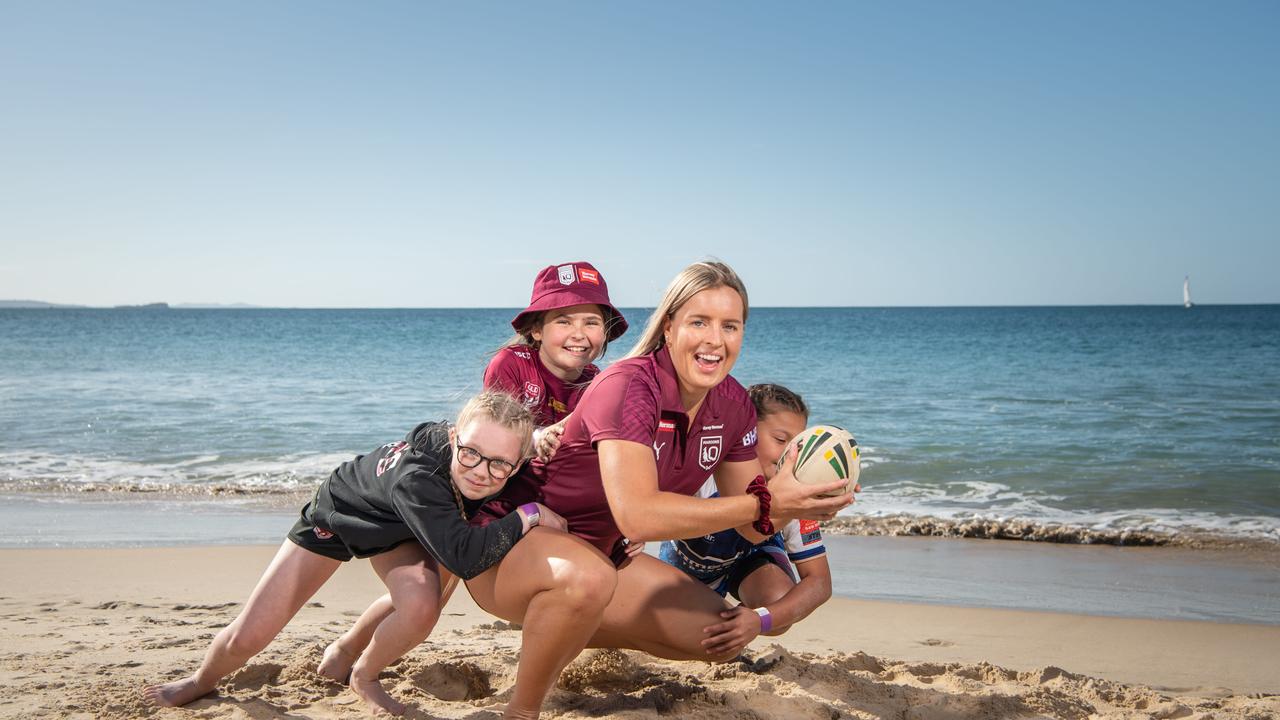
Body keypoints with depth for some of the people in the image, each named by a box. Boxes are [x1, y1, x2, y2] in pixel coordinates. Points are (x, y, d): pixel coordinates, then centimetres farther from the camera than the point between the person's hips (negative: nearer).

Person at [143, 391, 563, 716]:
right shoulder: (416, 477, -48)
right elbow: (464, 556, -54)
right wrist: (529, 515, -45)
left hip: (396, 530, 4)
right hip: (338, 513, -4)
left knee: (421, 605, -29)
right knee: (246, 639, 0)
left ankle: (364, 677, 5)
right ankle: (203, 680, 38)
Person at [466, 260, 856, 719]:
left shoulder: (733, 405, -5)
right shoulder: (627, 386, -27)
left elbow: (754, 527, -1)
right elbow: (637, 515, -40)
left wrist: (801, 498, -23)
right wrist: (764, 503, -38)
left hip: (600, 555, 8)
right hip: (511, 545, -7)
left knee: (723, 637, 0)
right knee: (587, 578, -40)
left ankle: (569, 634, 19)